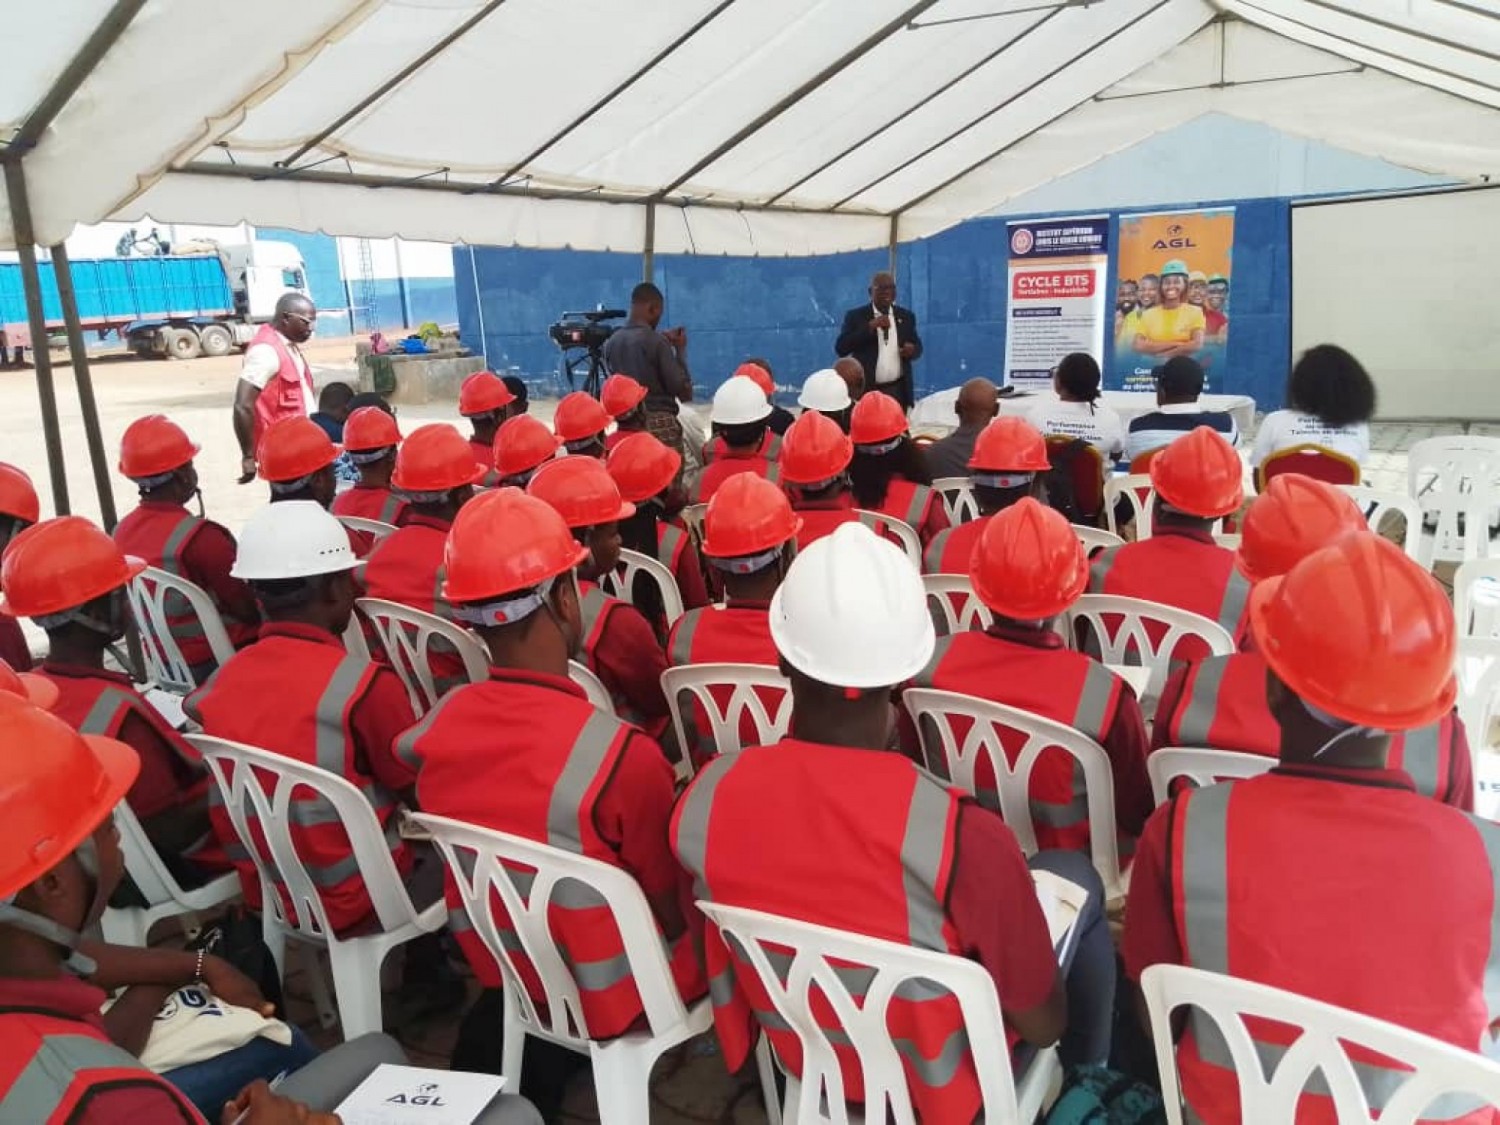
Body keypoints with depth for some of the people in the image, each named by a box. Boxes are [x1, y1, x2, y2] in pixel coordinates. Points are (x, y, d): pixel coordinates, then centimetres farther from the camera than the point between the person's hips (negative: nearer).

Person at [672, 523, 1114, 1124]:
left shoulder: (703, 798, -25)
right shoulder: (964, 836, -37)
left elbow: (723, 958, -4)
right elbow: (1042, 1024, -20)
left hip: (797, 1056, 4)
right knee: (1073, 875, 18)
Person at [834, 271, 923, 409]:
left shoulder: (906, 316, 11)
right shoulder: (856, 316, 0)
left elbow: (918, 347, 18)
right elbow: (840, 348, -10)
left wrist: (912, 349, -8)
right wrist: (870, 327, -17)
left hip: (898, 390, 3)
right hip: (866, 390, -3)